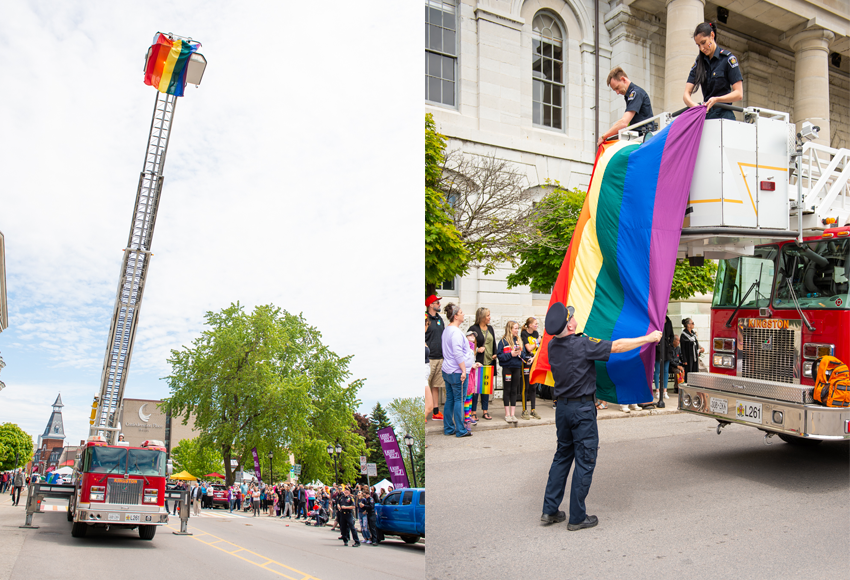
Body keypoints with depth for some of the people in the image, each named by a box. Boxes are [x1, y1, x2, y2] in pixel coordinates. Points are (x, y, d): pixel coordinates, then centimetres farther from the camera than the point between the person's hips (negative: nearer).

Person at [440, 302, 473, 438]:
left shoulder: (446, 330, 15)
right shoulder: (456, 332, -16)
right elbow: (458, 353, -22)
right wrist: (463, 370, -18)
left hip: (447, 370, 9)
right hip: (457, 371, -9)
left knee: (450, 399, 12)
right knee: (459, 400, -3)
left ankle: (448, 428, 17)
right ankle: (460, 430, 2)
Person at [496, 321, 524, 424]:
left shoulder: (519, 340, 9)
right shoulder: (503, 341, -6)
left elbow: (523, 353, 15)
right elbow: (499, 355, -10)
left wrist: (520, 353, -6)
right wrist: (511, 354, -18)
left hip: (517, 368, 4)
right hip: (507, 368, -4)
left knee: (514, 391, 8)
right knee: (507, 390, 4)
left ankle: (513, 414, 13)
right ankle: (507, 414, 11)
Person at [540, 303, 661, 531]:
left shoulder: (552, 345, 0)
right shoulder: (582, 345, -20)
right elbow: (618, 346, -12)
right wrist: (649, 338, -1)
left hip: (562, 406, 7)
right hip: (582, 409, -7)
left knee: (563, 455, 17)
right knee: (585, 461, 3)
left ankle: (549, 510, 18)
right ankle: (577, 518, 9)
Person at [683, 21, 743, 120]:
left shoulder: (728, 58, 2)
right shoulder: (698, 62, 14)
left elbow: (739, 94, -3)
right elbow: (686, 94, 6)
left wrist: (717, 99, -20)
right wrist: (696, 106, -15)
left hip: (723, 115, -4)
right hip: (705, 117, 4)